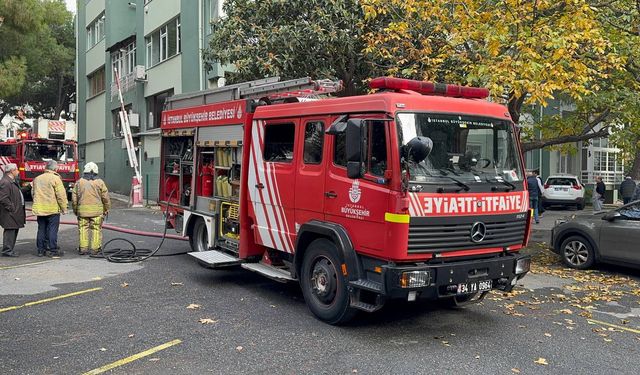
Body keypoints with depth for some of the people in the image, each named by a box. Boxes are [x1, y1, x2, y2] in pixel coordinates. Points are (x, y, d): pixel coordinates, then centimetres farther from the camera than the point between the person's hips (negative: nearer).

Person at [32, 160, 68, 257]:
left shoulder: (37, 179, 12)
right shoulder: (55, 179, -10)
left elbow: (33, 193, 20)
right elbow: (61, 195, -12)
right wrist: (64, 208, -4)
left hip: (39, 209, 6)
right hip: (53, 209, -6)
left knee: (41, 229, 11)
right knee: (52, 230, -2)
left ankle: (41, 250, 15)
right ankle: (53, 250, -1)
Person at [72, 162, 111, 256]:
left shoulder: (79, 182, 3)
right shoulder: (100, 182, -1)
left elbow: (74, 199, 5)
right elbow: (106, 198, -1)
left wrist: (75, 210, 17)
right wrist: (106, 209, 10)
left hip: (82, 210, 1)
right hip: (97, 210, -1)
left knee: (83, 228, 8)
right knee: (96, 229, 4)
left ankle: (83, 248, 7)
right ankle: (95, 248, 4)